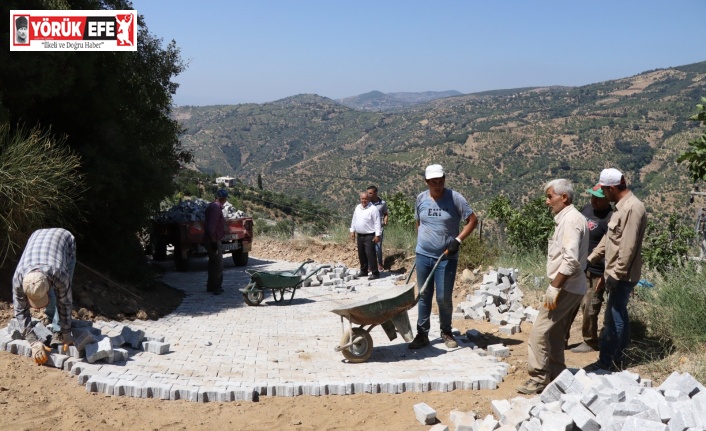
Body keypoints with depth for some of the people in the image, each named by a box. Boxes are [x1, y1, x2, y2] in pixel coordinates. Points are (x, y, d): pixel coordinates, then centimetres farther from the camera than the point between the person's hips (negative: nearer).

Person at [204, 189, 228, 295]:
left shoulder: (214, 206, 14)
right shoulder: (215, 207, -18)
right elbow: (211, 226, -25)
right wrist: (214, 241, -24)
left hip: (212, 240, 11)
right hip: (213, 240, -11)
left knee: (213, 263, 17)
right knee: (218, 264, -5)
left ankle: (211, 286, 24)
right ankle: (216, 288, 0)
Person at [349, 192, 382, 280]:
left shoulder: (373, 209, -12)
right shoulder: (357, 208, 10)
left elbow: (377, 223, -14)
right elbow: (354, 220, 18)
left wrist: (377, 235, -18)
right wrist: (352, 231, 14)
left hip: (369, 236, -7)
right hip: (359, 235, 7)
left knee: (370, 254, -10)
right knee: (361, 254, 14)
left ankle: (375, 273, -4)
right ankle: (363, 271, 26)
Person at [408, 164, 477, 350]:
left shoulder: (455, 198, -10)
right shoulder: (421, 198, 2)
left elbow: (473, 220, -8)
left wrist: (458, 240, -16)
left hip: (447, 257, -3)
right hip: (423, 256, 3)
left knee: (444, 297, 0)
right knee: (424, 296, 8)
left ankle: (446, 332, 21)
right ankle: (422, 334, 16)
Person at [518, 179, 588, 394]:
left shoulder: (571, 220, -16)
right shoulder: (566, 219, 15)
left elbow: (571, 260, -25)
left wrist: (554, 287, -22)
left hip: (566, 288, -10)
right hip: (568, 287, 10)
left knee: (539, 332, -8)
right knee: (554, 334, 15)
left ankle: (538, 379, -2)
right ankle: (556, 376, 23)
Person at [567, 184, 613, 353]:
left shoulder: (611, 218, -18)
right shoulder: (587, 208, 8)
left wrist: (605, 275, -21)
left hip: (594, 272, -8)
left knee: (589, 309, 3)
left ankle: (590, 343, 20)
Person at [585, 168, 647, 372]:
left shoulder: (632, 208, -20)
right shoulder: (622, 206, 12)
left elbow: (628, 247, -24)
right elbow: (609, 238, 19)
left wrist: (617, 274, -21)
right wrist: (591, 259, 19)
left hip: (622, 276, -10)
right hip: (616, 273, 10)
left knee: (614, 318, -3)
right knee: (616, 317, 16)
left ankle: (608, 361, 5)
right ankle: (613, 359, 25)